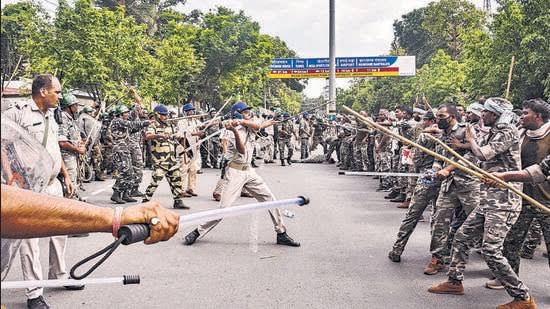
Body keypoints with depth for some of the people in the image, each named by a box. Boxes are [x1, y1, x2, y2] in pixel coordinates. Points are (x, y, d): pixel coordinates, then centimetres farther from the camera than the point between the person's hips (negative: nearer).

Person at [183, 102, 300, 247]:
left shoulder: (249, 127, 9)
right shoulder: (233, 131, -11)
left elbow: (257, 126, -16)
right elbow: (242, 150, -28)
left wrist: (241, 121, -29)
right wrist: (235, 130, -40)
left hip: (249, 171, 7)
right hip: (236, 172, -7)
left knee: (270, 199, 2)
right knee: (224, 207, -12)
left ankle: (281, 234, 10)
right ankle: (197, 232, 1)